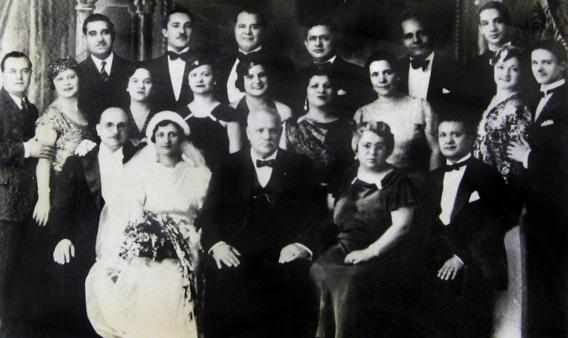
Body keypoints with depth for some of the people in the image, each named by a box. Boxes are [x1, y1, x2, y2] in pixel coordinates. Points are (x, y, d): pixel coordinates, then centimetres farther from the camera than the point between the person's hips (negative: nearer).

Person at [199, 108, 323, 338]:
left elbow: (313, 212, 7)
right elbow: (209, 213, 8)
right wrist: (217, 243, -10)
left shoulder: (299, 166, 15)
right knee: (224, 277, -23)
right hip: (236, 250, 0)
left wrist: (302, 244, -11)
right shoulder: (229, 166, 16)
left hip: (283, 251, 0)